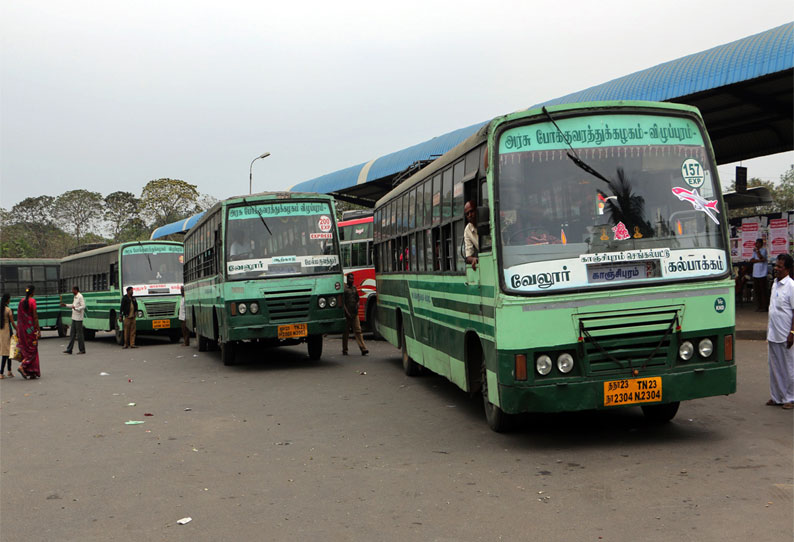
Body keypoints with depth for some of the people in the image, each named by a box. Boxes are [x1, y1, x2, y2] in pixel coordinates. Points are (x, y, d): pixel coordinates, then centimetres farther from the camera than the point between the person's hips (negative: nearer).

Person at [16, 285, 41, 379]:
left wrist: (18, 331, 16)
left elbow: (19, 316, 10)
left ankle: (32, 373, 12)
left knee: (26, 350, 10)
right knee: (32, 350, 2)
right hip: (31, 327, -7)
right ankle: (22, 366, -15)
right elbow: (35, 317, -14)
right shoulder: (32, 301, -12)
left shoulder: (21, 301, 7)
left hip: (22, 328, 7)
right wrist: (38, 330, -11)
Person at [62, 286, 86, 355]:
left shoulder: (80, 297, -14)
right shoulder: (75, 297, 14)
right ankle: (69, 349, 13)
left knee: (79, 334, -4)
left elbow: (83, 306, -22)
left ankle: (82, 350, 3)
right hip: (74, 318, 9)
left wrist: (76, 308, -35)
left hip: (78, 318, -9)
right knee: (72, 333, 10)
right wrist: (66, 305, 27)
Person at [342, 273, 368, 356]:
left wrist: (357, 309, 4)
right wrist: (347, 312, -12)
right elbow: (342, 302, -8)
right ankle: (344, 350, 15)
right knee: (345, 332, 5)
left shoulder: (354, 288, 14)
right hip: (346, 314, -4)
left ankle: (363, 349, -10)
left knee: (358, 331, -3)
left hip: (355, 314, 4)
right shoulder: (344, 288, -4)